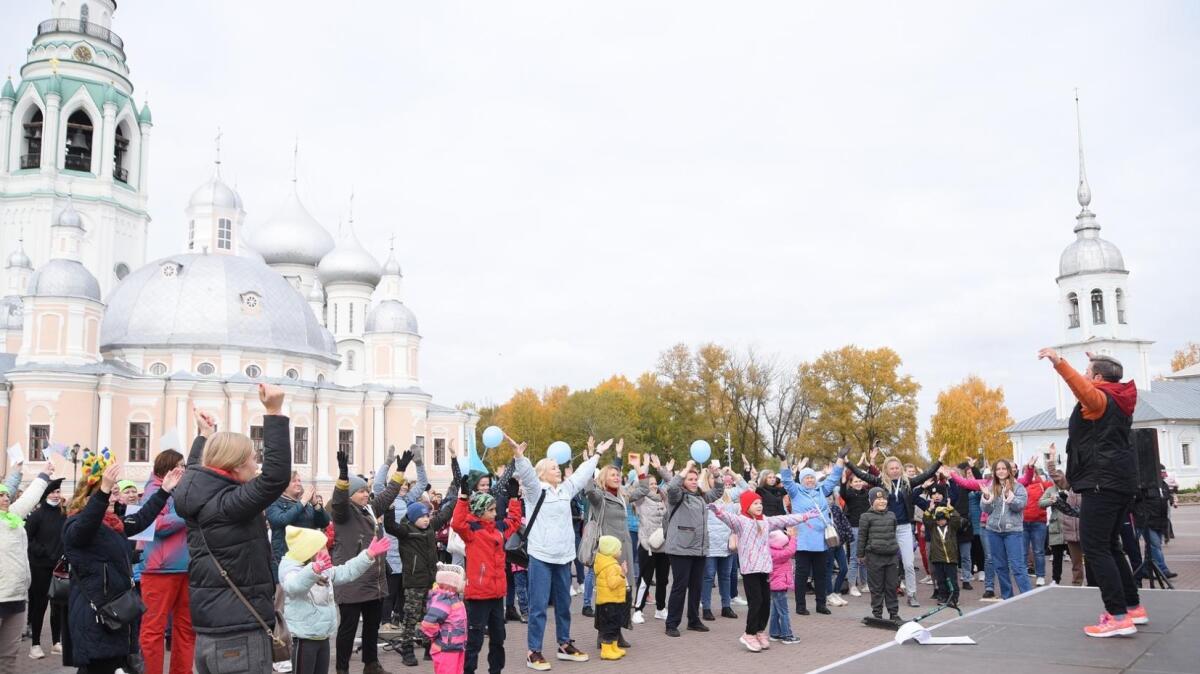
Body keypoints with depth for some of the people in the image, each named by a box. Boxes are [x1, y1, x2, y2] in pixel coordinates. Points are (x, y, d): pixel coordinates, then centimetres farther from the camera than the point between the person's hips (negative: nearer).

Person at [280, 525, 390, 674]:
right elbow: (294, 585, -39)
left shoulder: (325, 571, 12)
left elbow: (346, 572, 18)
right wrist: (314, 570, -58)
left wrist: (369, 555, 10)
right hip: (304, 638, -9)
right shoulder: (291, 569, -17)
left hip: (323, 637, 9)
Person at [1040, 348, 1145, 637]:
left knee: (1094, 548, -11)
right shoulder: (1118, 399, 17)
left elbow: (1083, 389, -35)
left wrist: (1059, 363, -46)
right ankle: (1133, 607, 21)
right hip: (1121, 482, 10)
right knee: (1109, 546, 18)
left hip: (1102, 483, -10)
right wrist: (1098, 364, 47)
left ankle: (1118, 617, -15)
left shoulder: (1099, 397, -10)